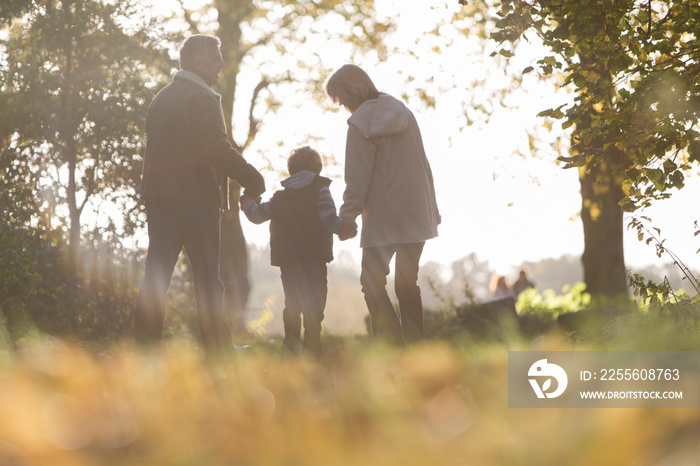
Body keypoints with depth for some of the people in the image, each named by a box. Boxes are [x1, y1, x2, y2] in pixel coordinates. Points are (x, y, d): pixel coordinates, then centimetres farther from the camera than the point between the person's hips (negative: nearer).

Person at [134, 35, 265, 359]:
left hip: (158, 195, 7)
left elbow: (157, 149, 17)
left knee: (157, 273, 7)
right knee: (206, 276, -1)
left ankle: (145, 343, 5)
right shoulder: (202, 98, -10)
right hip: (194, 197, -7)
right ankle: (217, 350, 3)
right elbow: (217, 149, -20)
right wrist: (253, 180, -13)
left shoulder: (161, 98, 17)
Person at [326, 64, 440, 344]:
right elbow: (422, 163, 13)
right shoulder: (402, 111, 9)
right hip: (417, 214, 6)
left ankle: (391, 344, -10)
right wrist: (432, 208, 19)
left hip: (382, 219, -6)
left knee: (372, 281, 1)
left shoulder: (360, 124, -11)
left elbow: (357, 179, -14)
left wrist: (347, 218, -9)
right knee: (407, 282, 12)